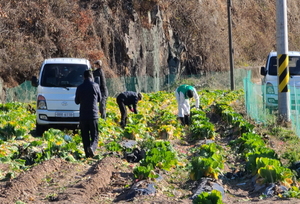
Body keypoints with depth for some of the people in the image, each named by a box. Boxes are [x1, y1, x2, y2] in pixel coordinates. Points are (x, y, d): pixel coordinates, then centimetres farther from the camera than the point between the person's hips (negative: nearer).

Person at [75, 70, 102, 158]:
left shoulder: (80, 88, 0)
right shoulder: (95, 86, -4)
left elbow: (77, 101, 10)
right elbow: (99, 99, 9)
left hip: (83, 115, 2)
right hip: (93, 115, -2)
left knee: (85, 137, 9)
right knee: (95, 136, 2)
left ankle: (87, 154, 6)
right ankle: (92, 147, -24)